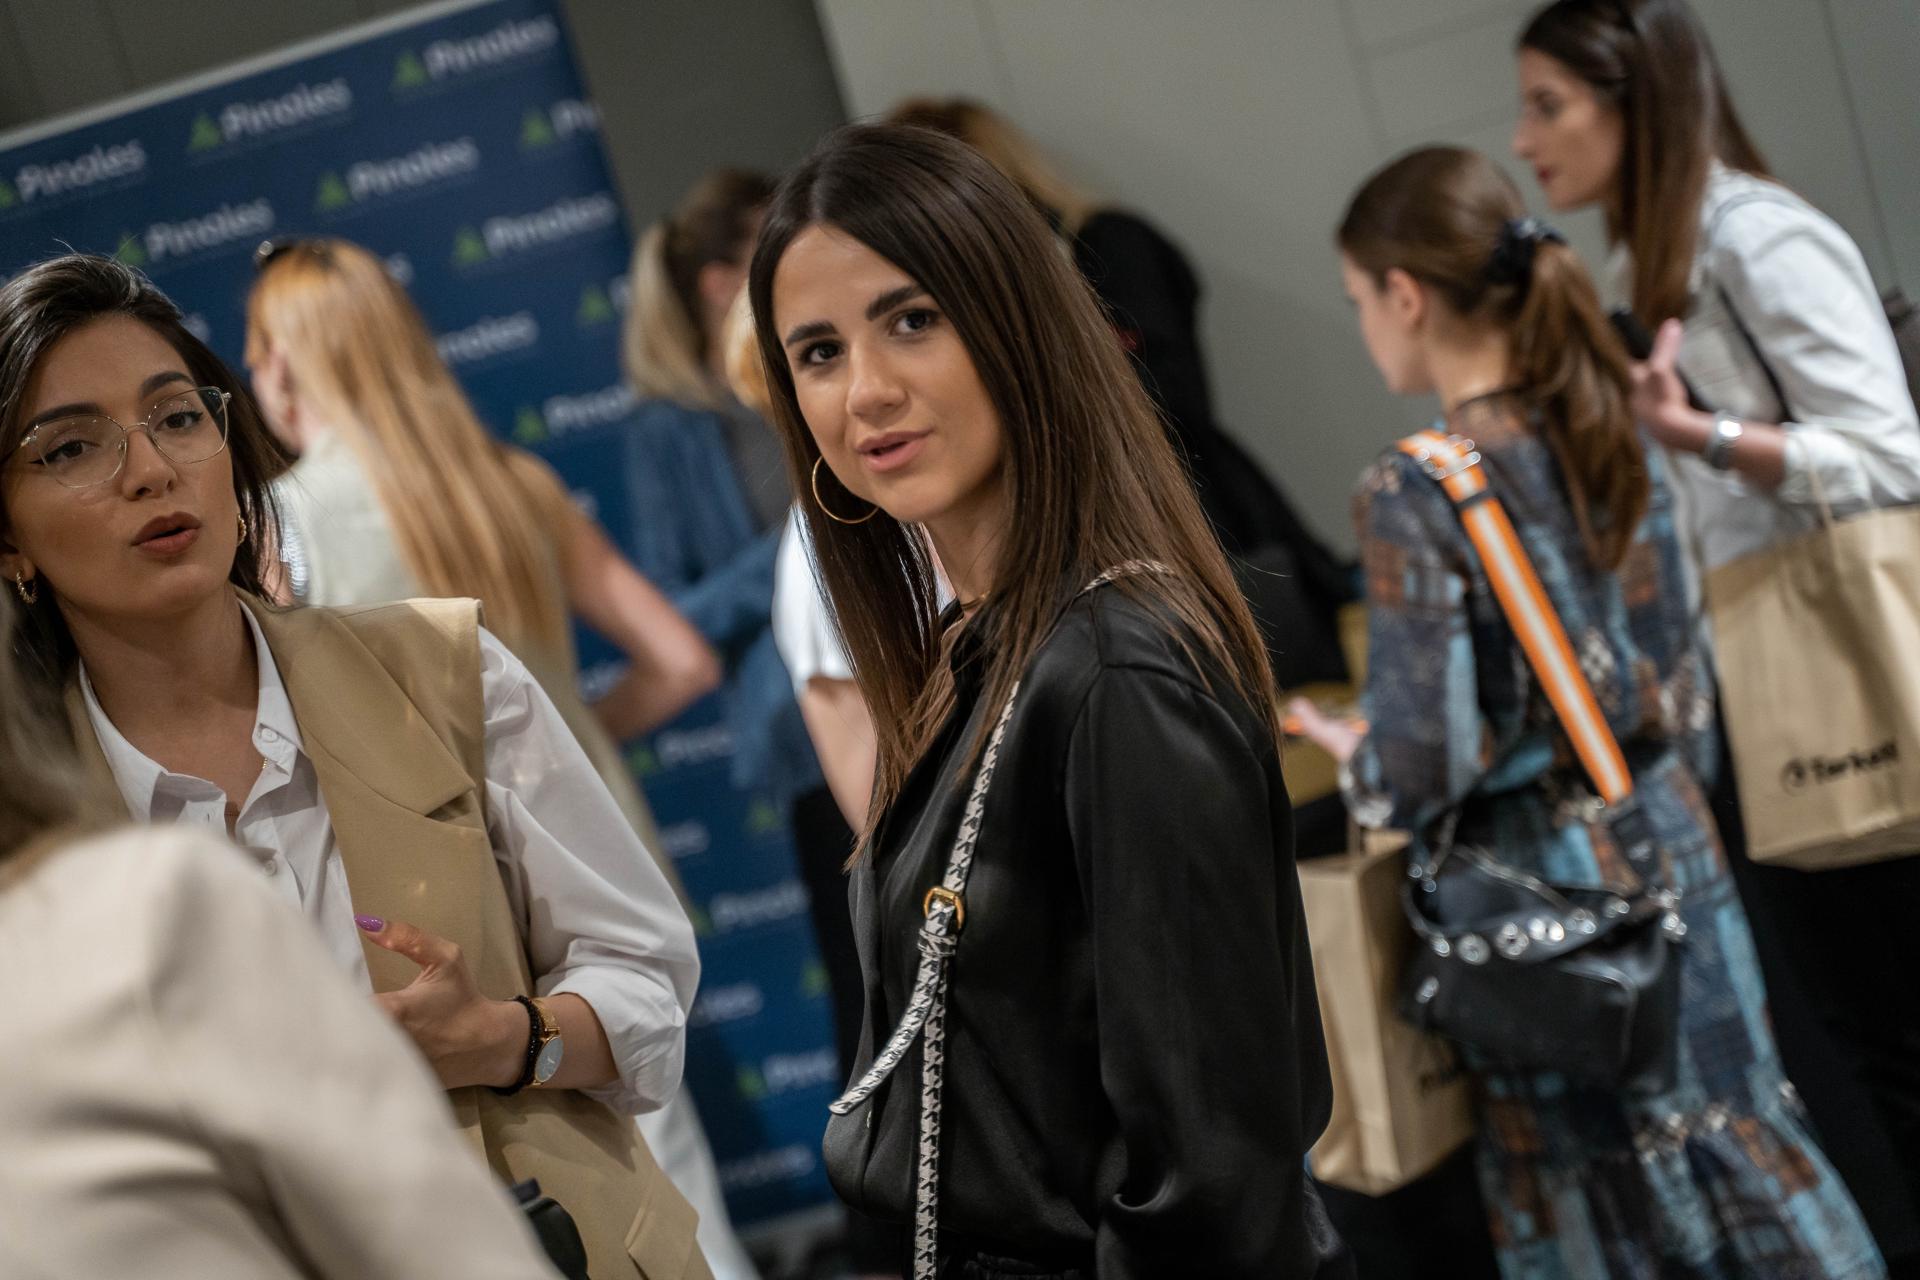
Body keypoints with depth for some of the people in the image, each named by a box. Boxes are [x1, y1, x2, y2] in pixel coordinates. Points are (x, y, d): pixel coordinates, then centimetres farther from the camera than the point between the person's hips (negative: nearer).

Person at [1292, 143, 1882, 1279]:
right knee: (1739, 1145, 16)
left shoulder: (1413, 495, -19)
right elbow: (1681, 685, 9)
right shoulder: (1619, 442, 1)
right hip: (1670, 850, 6)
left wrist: (1356, 763, 1)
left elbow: (1424, 758, -19)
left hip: (1541, 888, -6)